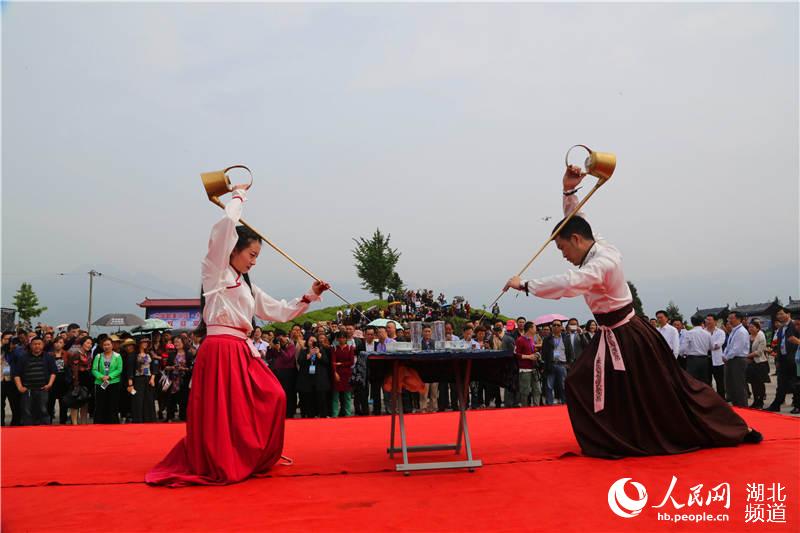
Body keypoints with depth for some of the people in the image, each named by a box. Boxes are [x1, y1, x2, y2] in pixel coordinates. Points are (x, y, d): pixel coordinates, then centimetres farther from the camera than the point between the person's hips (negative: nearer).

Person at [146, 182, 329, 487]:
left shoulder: (248, 287, 22)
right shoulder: (216, 272, 0)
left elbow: (280, 312, 23)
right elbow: (227, 224, -12)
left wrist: (308, 298, 15)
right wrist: (238, 196, 2)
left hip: (242, 350, 9)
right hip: (220, 349, -9)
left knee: (272, 398, 8)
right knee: (222, 413, -5)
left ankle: (253, 459, 22)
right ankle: (217, 468, 9)